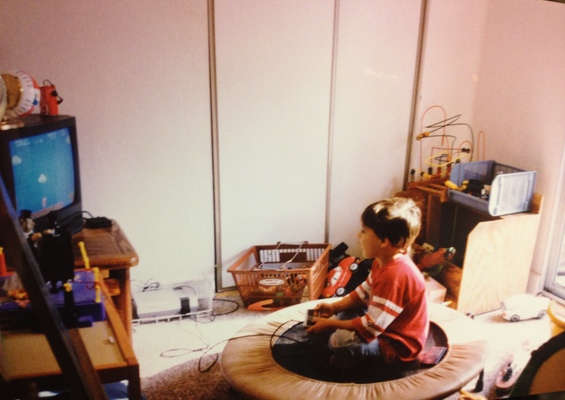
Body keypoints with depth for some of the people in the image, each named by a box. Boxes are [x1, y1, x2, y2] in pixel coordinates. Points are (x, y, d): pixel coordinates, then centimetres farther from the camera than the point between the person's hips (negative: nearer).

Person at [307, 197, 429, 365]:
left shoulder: (395, 275, -33)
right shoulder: (385, 262, -1)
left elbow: (371, 327, -30)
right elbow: (363, 293, 11)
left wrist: (332, 324, -21)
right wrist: (334, 307, -1)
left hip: (397, 346, -10)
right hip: (386, 327, 10)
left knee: (337, 340, -26)